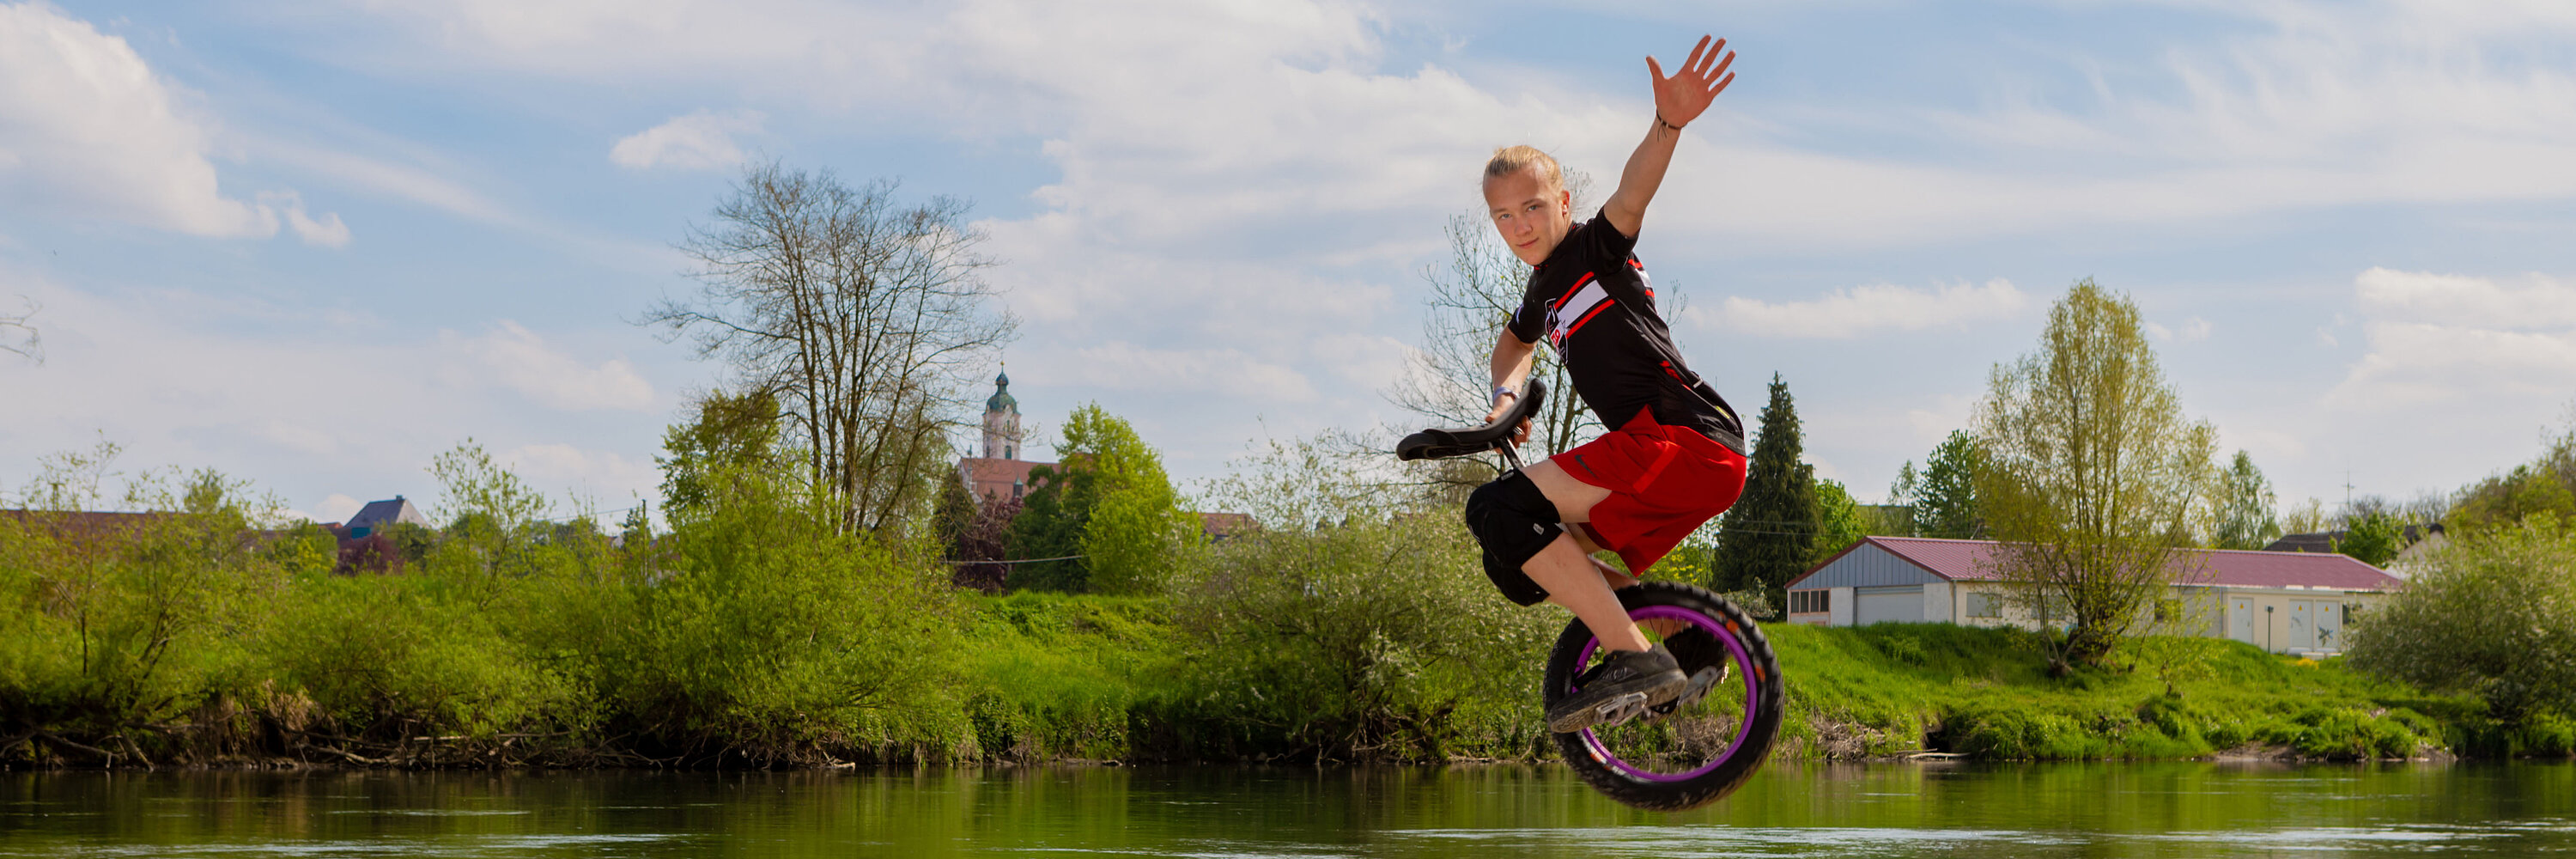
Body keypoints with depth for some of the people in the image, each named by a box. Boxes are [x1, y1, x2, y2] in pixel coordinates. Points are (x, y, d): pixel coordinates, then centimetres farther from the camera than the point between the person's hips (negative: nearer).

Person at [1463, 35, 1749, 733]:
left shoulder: (1596, 250, -1)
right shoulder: (1544, 294, 23)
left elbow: (1632, 193, -23)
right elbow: (1515, 343, 46)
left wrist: (1668, 124, -44)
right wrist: (1505, 395, 23)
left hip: (1688, 440, -10)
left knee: (1502, 510, -21)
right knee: (1522, 567, 16)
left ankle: (1636, 658, -22)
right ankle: (1684, 642, 19)